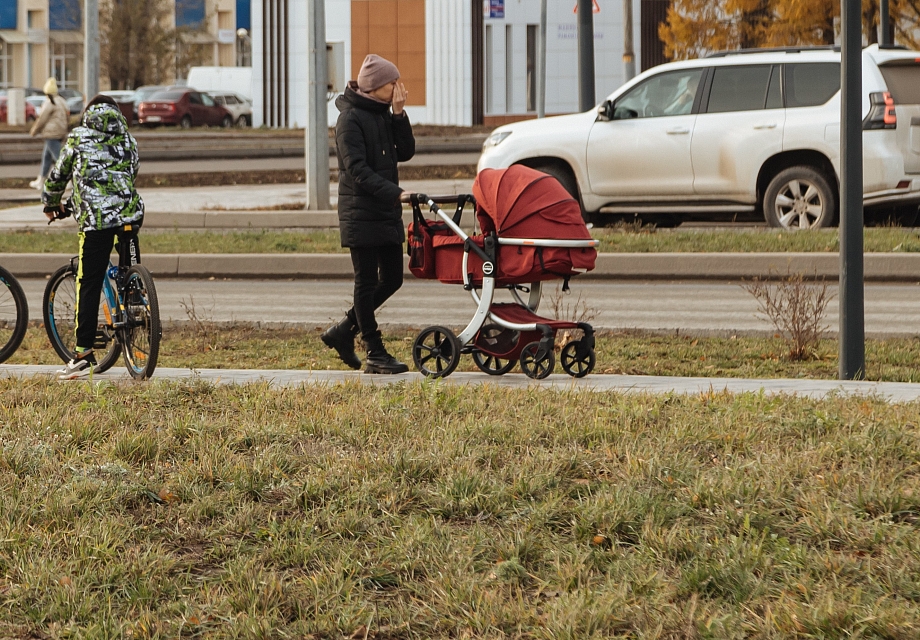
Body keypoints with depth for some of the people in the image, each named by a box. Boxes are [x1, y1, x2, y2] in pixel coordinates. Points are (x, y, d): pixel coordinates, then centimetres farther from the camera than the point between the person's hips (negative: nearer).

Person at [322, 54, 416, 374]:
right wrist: (394, 192, -27)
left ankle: (344, 330, 23)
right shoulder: (350, 119, -11)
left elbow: (405, 152, 5)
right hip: (361, 213, -8)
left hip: (387, 212, 8)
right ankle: (375, 354, 2)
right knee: (367, 283, -2)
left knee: (392, 279, 9)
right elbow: (357, 169, -19)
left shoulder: (383, 115, 13)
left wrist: (399, 114, -5)